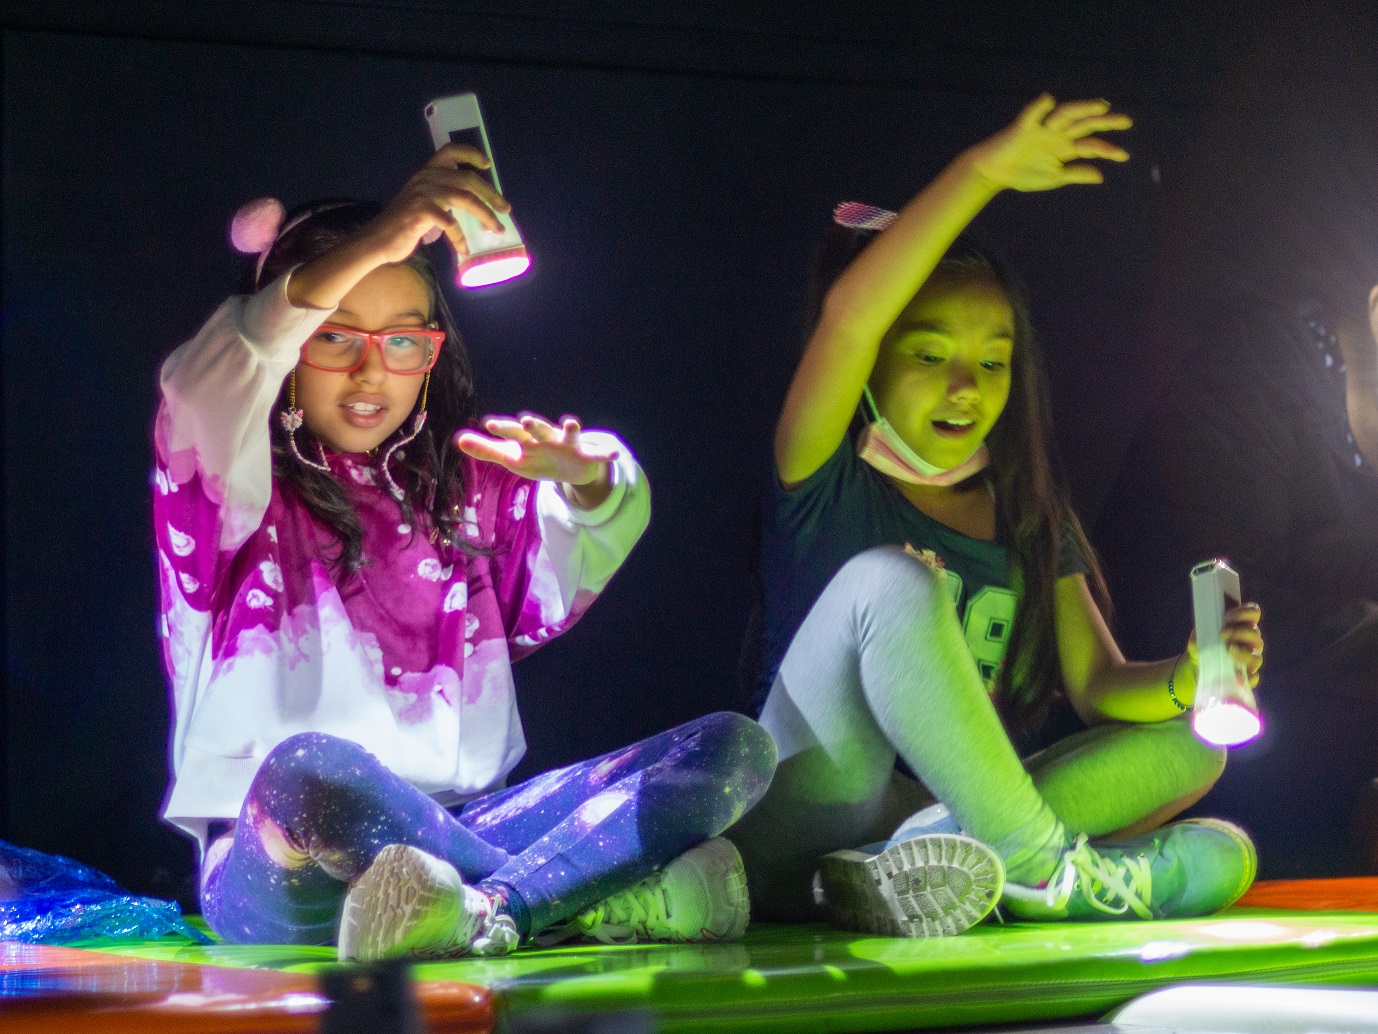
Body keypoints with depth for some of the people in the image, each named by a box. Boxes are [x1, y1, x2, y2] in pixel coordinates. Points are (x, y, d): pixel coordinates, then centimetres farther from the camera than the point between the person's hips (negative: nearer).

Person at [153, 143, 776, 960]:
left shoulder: (461, 481, 19)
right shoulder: (236, 491, 3)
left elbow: (599, 537, 9)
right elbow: (203, 395, -19)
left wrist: (584, 473, -16)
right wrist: (376, 244, -28)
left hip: (453, 837, 5)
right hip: (271, 869, -5)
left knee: (733, 749, -12)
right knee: (310, 770, -41)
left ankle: (493, 910, -34)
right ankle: (607, 900, -26)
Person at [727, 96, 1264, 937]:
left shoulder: (1027, 520, 15)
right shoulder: (831, 485, -1)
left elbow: (1096, 683, 11)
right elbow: (846, 319, -21)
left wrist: (1182, 683, -13)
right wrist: (987, 170, -24)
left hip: (954, 813, 6)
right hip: (801, 837, -6)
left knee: (1189, 748, -13)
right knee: (892, 581, -27)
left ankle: (914, 873, -34)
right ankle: (1043, 865, -27)